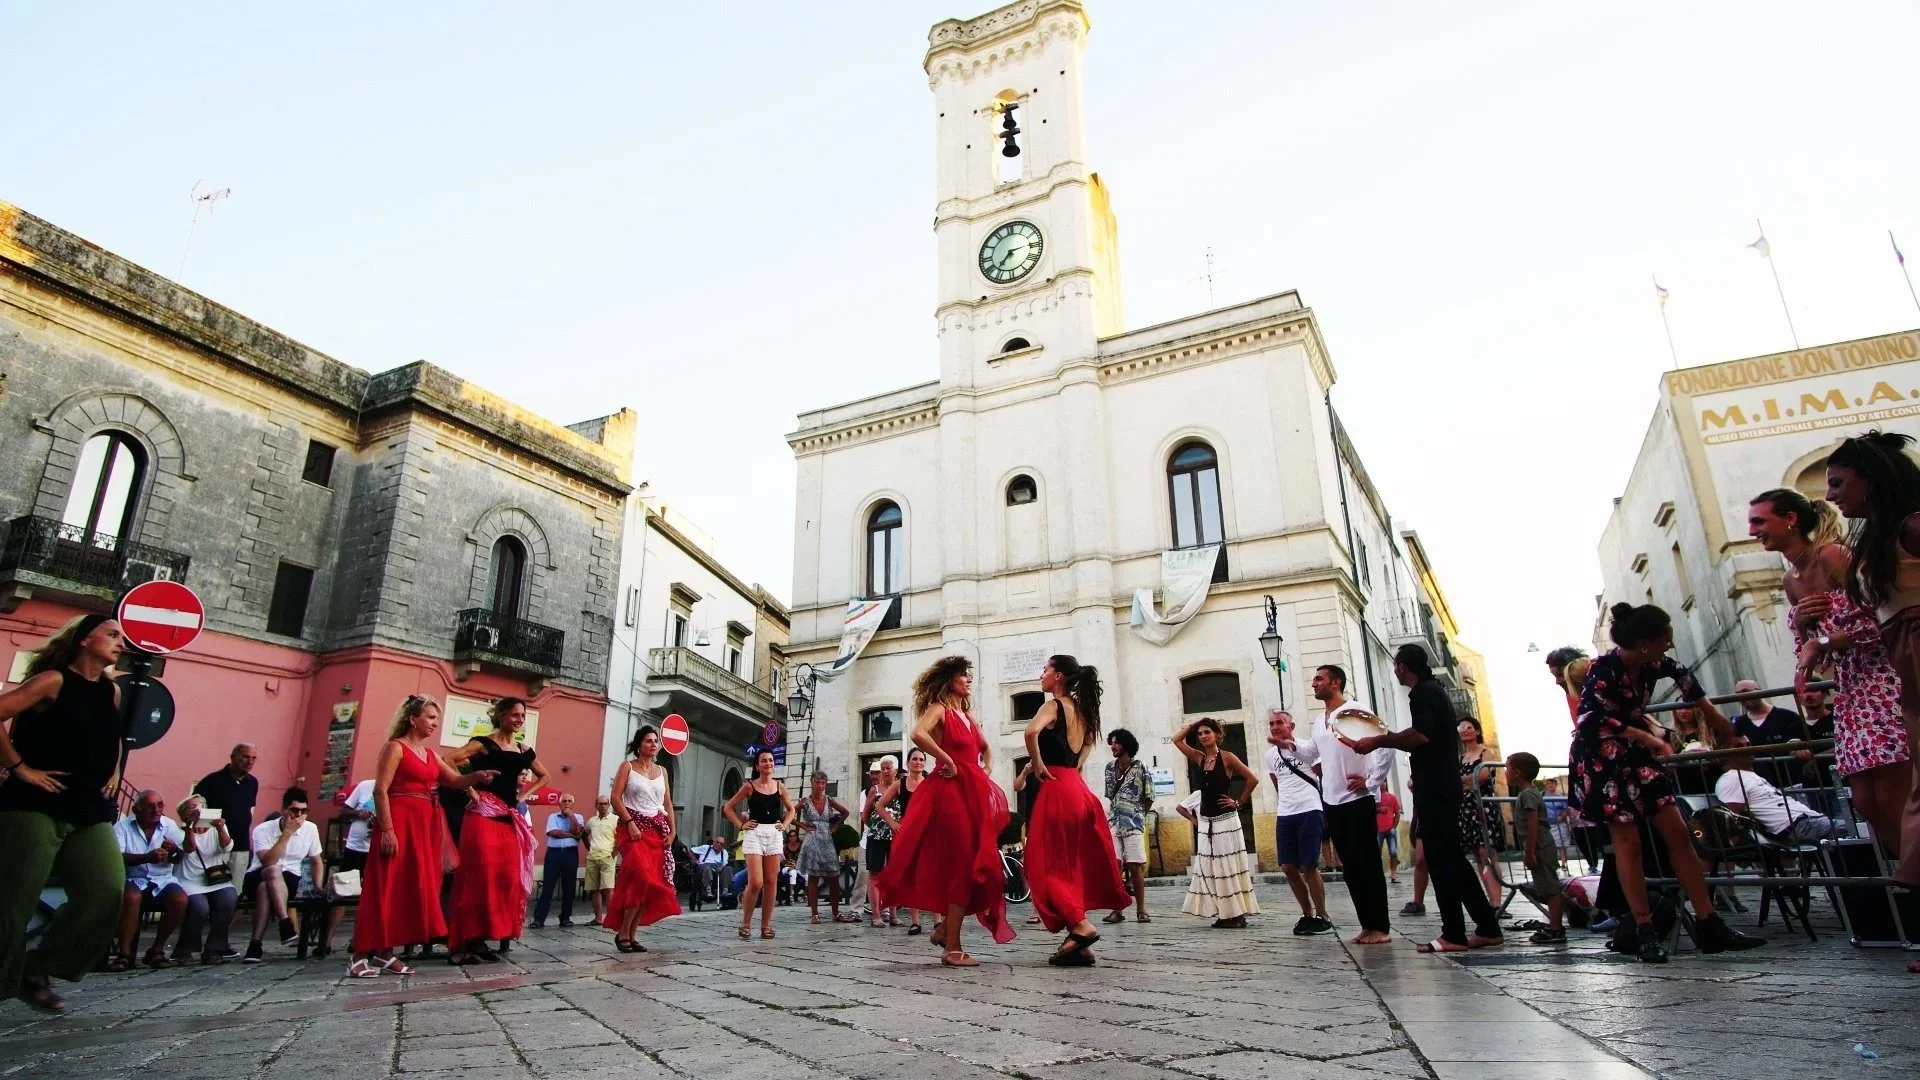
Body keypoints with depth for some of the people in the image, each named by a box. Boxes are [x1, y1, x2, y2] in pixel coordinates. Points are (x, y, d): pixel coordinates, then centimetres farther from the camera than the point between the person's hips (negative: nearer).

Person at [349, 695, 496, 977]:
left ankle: (385, 952, 12)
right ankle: (361, 955, -4)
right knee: (387, 887, -9)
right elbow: (380, 791, -12)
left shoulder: (430, 753, 18)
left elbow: (455, 781, 15)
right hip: (399, 822, -8)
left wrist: (477, 777, -7)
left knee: (413, 886, 6)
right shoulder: (395, 747, -4)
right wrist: (387, 830, -20)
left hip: (425, 824, 8)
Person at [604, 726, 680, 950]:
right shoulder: (627, 766, 2)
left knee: (652, 882, -3)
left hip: (658, 829, 5)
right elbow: (616, 798, -6)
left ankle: (631, 934, 5)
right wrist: (630, 822, -16)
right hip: (633, 827, -5)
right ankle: (622, 933, -9)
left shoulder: (662, 771, 15)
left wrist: (671, 830, 5)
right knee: (642, 879, -21)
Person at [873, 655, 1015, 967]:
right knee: (963, 865, -7)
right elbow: (918, 734, -26)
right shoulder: (938, 709, -5)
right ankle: (952, 947, -1)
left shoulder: (967, 714, 19)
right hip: (951, 790, -8)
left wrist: (986, 771, 13)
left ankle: (945, 928, 23)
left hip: (973, 792, 8)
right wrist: (947, 761, -18)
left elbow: (986, 747, 32)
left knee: (974, 865, 9)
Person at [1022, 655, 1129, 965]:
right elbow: (1090, 740, 35)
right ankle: (1080, 947, 12)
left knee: (1048, 864, -3)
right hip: (1078, 788, 8)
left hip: (1056, 789, -8)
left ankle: (1080, 925, -16)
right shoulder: (1079, 709, 15)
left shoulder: (1053, 705, -10)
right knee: (1074, 865, 11)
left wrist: (1037, 764, -16)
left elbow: (1032, 731, -30)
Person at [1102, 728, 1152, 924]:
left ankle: (1141, 910, 4)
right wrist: (1116, 812, 12)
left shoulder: (1139, 768, -3)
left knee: (1135, 866, -4)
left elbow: (1149, 798, 2)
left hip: (1133, 824, -4)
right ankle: (1117, 910, 4)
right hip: (1112, 823, 4)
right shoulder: (1109, 767, 11)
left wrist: (1137, 815, 9)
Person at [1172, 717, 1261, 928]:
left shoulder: (1227, 757, -8)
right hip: (1205, 821, 6)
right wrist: (1193, 724, 5)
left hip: (1225, 820, -6)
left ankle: (1238, 914, 2)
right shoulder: (1199, 758, 8)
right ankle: (1225, 913, 12)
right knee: (1210, 869, 6)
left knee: (1229, 867, -3)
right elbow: (1176, 739, 7)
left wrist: (1238, 802, -5)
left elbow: (1253, 779, -8)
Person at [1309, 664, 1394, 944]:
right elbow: (1312, 751, 26)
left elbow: (1386, 745, -15)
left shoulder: (1357, 711, -11)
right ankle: (1367, 925, 17)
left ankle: (1381, 927, 5)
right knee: (1350, 868, 10)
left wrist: (1371, 783, -14)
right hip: (1332, 803, 7)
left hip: (1357, 801, -7)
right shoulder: (1319, 721, 12)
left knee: (1368, 865, -2)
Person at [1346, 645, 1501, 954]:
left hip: (1434, 788, -10)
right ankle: (1487, 926, 17)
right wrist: (1386, 740, 19)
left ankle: (1454, 934, -4)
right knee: (1452, 857, 13)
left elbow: (1421, 735, -26)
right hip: (1443, 785, 10)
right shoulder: (1435, 690, 20)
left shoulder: (1423, 692, -11)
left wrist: (1379, 740, -18)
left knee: (1440, 858, -7)